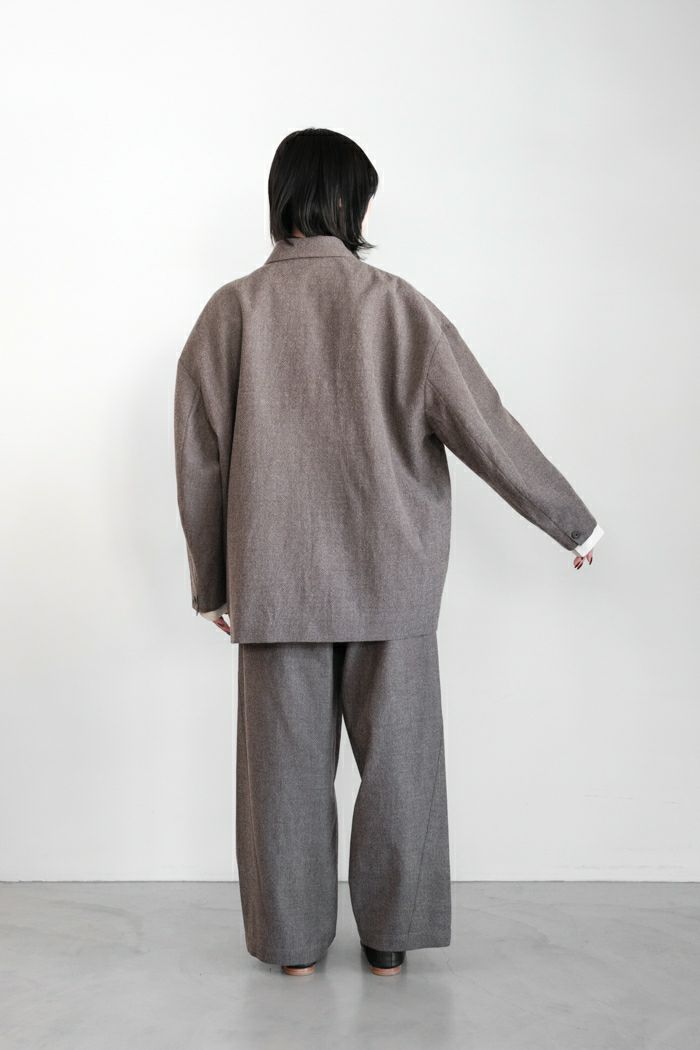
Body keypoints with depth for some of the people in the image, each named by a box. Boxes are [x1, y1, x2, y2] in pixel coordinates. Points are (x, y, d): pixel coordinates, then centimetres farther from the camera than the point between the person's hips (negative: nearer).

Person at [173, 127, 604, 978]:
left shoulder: (233, 310, -3)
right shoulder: (399, 306, -6)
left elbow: (198, 459, 0)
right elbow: (485, 430, -3)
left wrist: (211, 581, 11)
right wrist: (573, 523, 9)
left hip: (275, 580, 1)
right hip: (391, 578, 0)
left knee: (288, 763, 10)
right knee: (395, 756, 11)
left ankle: (293, 940, 19)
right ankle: (389, 937, 20)